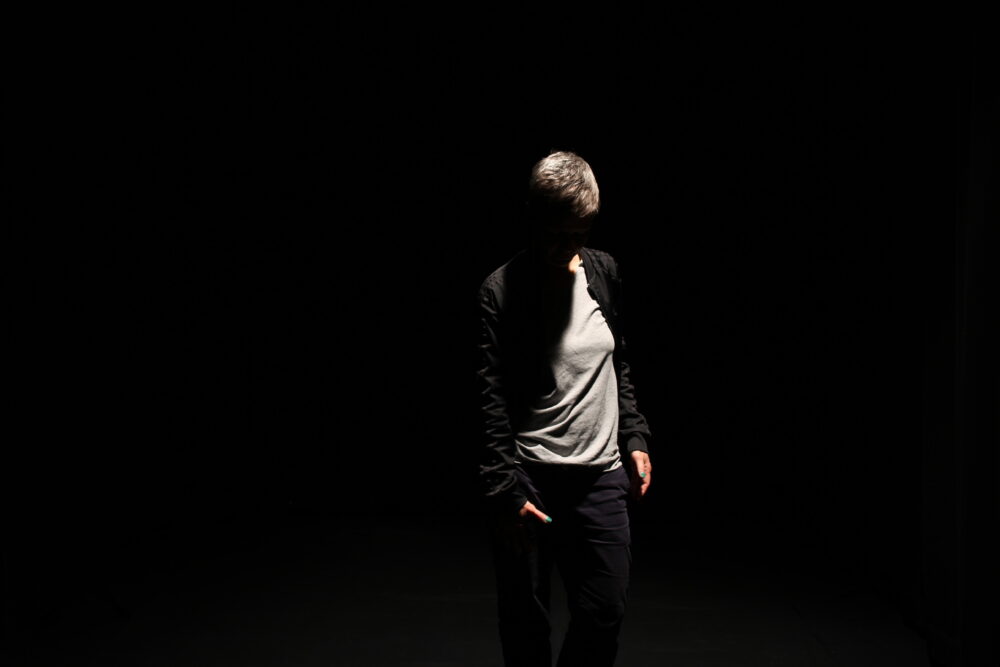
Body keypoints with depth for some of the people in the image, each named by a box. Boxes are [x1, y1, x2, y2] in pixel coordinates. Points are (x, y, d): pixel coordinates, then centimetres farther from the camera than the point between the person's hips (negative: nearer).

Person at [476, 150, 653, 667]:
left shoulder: (605, 273, 8)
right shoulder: (502, 291, -9)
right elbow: (491, 401, -12)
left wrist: (635, 438, 13)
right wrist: (505, 489, -17)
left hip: (601, 475, 5)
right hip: (529, 479, -4)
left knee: (606, 614, 7)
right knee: (525, 623, 6)